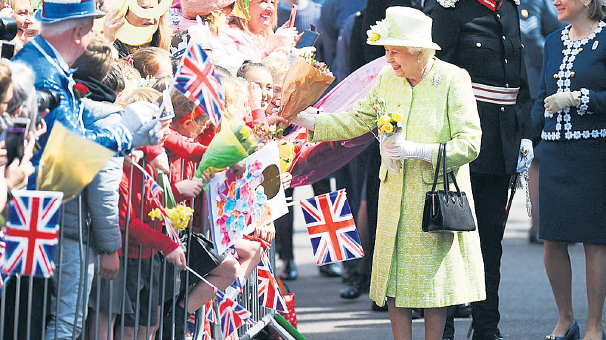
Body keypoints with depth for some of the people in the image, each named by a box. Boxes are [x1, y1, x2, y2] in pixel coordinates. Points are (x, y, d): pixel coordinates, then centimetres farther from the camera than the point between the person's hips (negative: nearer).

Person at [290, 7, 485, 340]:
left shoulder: (453, 80, -11)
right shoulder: (386, 79, 4)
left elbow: (469, 144, -16)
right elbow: (357, 121, 16)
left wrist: (415, 150, -22)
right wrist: (310, 121, 5)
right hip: (394, 199, 4)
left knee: (434, 282, 2)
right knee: (394, 284, 3)